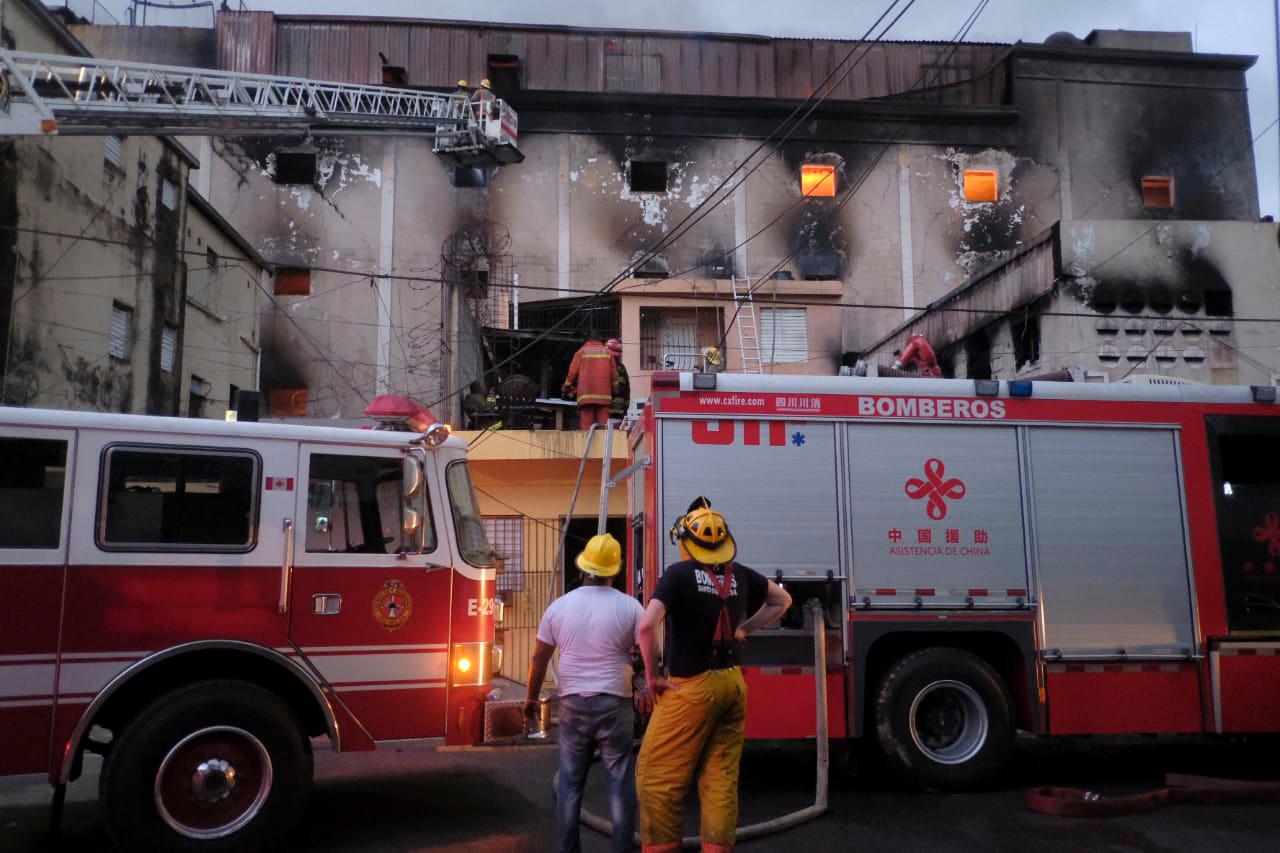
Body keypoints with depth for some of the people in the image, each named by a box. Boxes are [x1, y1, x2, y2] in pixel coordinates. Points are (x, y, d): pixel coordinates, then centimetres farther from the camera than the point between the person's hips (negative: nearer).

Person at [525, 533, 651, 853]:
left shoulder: (559, 606, 1)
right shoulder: (629, 606, -6)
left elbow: (539, 657, 7)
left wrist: (531, 697, 19)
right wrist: (645, 689, 12)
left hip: (573, 703, 2)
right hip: (614, 704, -2)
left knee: (570, 781, 12)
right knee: (620, 781, 6)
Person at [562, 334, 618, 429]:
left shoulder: (581, 352, 8)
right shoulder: (607, 352, 13)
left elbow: (572, 372, 5)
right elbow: (614, 374, 10)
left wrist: (566, 388, 16)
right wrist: (613, 391, 20)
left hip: (586, 394, -1)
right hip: (604, 394, 1)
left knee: (586, 424, -4)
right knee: (604, 426, 0)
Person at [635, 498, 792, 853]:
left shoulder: (679, 573, -12)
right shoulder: (738, 574, 5)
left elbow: (647, 626, -22)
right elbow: (782, 601, 22)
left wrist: (653, 675, -10)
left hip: (692, 687, -6)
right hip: (732, 685, 6)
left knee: (657, 775, 4)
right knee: (721, 777, 11)